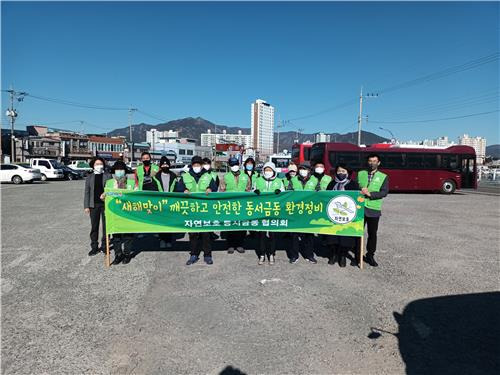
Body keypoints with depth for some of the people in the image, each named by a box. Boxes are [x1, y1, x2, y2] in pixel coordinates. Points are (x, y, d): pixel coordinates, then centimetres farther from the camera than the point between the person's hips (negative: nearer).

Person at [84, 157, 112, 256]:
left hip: (105, 204, -1)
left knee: (106, 225, 4)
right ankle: (94, 247, 15)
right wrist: (86, 206, 0)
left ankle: (104, 246, 16)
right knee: (94, 226, 5)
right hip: (94, 204, 1)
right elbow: (86, 192, 7)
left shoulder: (108, 176, 5)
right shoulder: (89, 177, 10)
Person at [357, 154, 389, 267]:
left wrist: (370, 194, -18)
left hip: (373, 209, -1)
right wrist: (360, 191, -15)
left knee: (372, 233, 6)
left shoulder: (383, 177, 6)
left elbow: (384, 192, -6)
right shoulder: (360, 174, 12)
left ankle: (370, 255, 21)